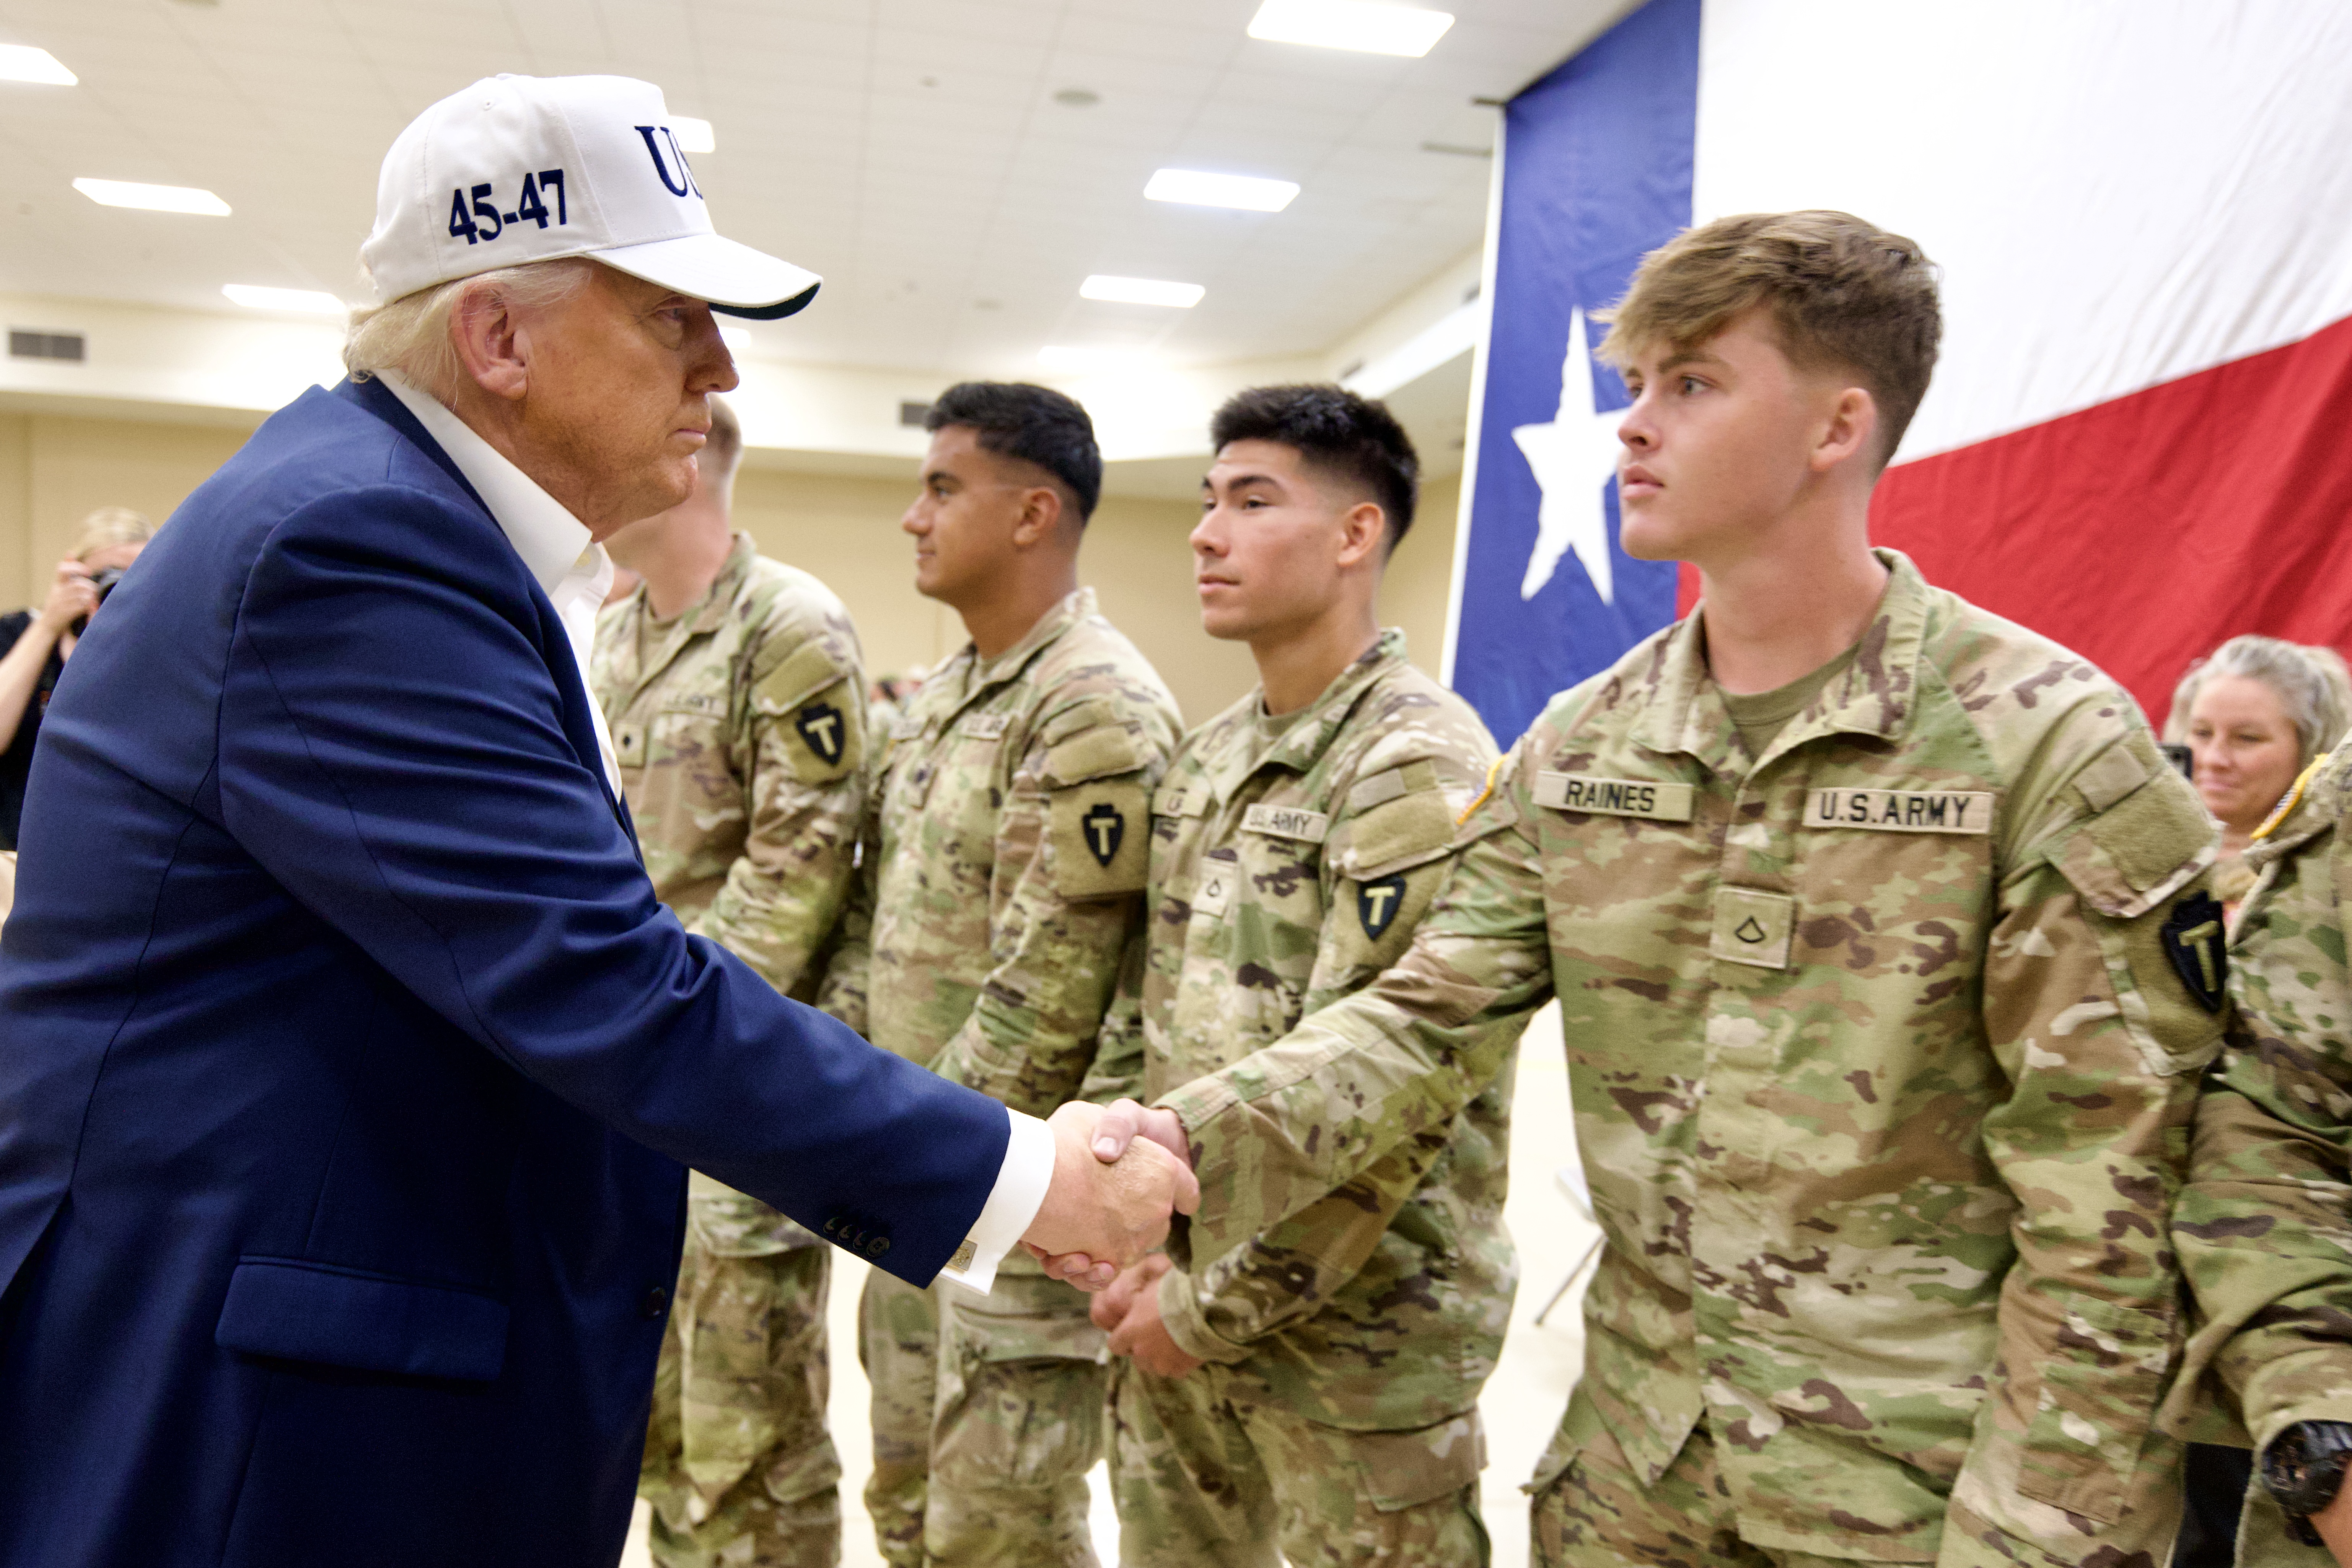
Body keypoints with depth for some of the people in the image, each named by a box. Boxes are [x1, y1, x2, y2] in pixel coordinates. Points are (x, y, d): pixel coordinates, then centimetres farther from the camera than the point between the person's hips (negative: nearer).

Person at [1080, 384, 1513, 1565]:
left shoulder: (1416, 766, -18)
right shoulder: (1206, 758, 7)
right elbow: (1140, 1015, 10)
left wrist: (1215, 1306, -15)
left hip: (1354, 1331, -7)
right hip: (1180, 1298, 7)